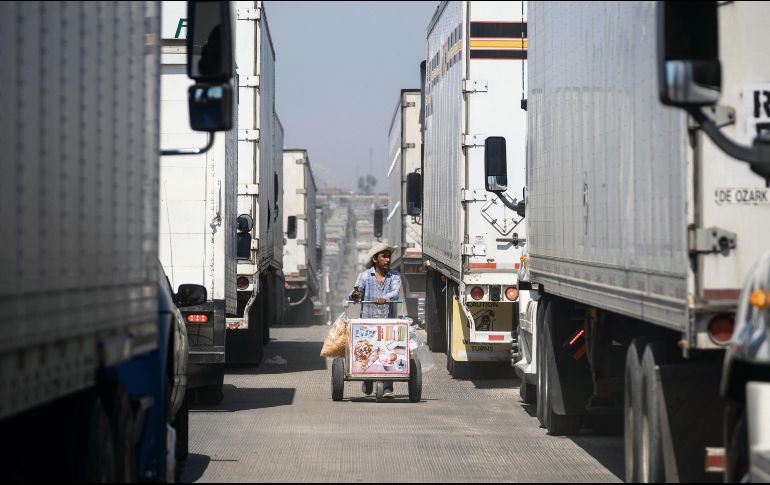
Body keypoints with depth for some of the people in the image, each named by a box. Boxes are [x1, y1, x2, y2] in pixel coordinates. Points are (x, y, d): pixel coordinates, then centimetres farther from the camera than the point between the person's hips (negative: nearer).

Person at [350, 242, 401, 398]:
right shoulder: (365, 276, 7)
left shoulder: (395, 276, 8)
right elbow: (356, 294, -2)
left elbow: (396, 292, -9)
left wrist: (385, 298, -30)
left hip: (388, 321, 0)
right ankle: (367, 385, 22)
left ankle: (388, 388, -11)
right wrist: (355, 296, -26)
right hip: (368, 321, 0)